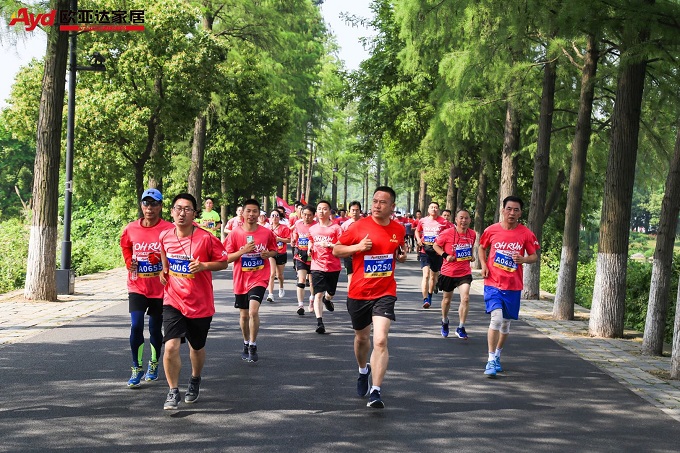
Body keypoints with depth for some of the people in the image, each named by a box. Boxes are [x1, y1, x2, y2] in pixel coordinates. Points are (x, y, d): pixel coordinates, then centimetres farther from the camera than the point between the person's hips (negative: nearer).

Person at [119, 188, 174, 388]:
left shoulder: (169, 230, -10)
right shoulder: (131, 229, 0)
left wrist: (161, 259, -15)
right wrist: (129, 261, 5)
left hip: (159, 288, -1)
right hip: (137, 286, 1)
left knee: (155, 329, 11)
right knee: (136, 326, -10)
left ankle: (154, 364, 33)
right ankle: (137, 369, 2)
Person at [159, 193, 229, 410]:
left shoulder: (206, 238, -14)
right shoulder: (165, 236, -2)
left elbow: (223, 262, -5)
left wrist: (203, 265, -21)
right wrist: (164, 269, 8)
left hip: (200, 304, -1)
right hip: (173, 301, 1)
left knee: (197, 347, 17)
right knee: (171, 346, -15)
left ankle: (195, 380, 46)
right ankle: (173, 392, 0)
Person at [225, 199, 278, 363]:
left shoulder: (267, 232, -3)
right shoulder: (235, 233, -5)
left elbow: (274, 251, 12)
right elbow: (227, 258, -4)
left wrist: (268, 254, -11)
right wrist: (243, 251, -19)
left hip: (259, 278, -2)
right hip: (241, 280, 2)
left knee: (253, 311, -21)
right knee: (244, 315, 14)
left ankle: (253, 347, -7)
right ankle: (246, 344, 36)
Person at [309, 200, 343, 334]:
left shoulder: (335, 228, -6)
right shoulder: (312, 228, 7)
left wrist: (328, 245, -23)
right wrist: (310, 249, 5)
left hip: (333, 266, -1)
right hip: (317, 266, 1)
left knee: (331, 292, 17)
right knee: (318, 294, -11)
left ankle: (327, 299, 54)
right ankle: (319, 322, -14)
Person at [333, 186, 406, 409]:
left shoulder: (398, 230, 2)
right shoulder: (360, 226, -7)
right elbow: (336, 250, -1)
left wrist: (401, 256, 0)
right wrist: (358, 247, -17)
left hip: (385, 293, 0)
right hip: (359, 293, 0)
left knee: (380, 340, -17)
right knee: (362, 337, 18)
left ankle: (376, 391, -15)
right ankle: (363, 371, 49)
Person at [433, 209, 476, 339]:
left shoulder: (472, 234, 0)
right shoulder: (447, 233, -13)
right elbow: (436, 245, -2)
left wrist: (471, 255, 1)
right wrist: (445, 255, -17)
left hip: (465, 272, 1)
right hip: (448, 271, -1)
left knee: (465, 298, -15)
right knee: (447, 299, 15)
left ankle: (460, 328, -5)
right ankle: (444, 322, 42)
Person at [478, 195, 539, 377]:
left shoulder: (526, 234, -3)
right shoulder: (491, 230, -2)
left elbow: (534, 256, 6)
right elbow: (482, 248, 15)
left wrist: (523, 259, -16)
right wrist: (483, 265, -1)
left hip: (513, 286, 2)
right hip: (493, 283, -2)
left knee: (506, 323, 13)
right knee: (496, 318, -19)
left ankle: (497, 355, 36)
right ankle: (491, 361, -13)